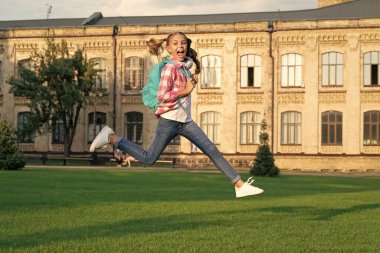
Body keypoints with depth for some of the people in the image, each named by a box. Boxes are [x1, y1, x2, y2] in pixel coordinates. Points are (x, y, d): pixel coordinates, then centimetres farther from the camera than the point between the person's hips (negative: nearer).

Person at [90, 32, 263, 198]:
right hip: (169, 120, -7)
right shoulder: (170, 67, -14)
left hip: (185, 121, 7)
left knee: (212, 150, -1)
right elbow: (161, 96, -22)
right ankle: (111, 137, 15)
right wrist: (186, 90, -17)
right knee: (149, 158, 2)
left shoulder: (186, 65, 11)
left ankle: (240, 185, -1)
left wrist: (192, 81, 15)